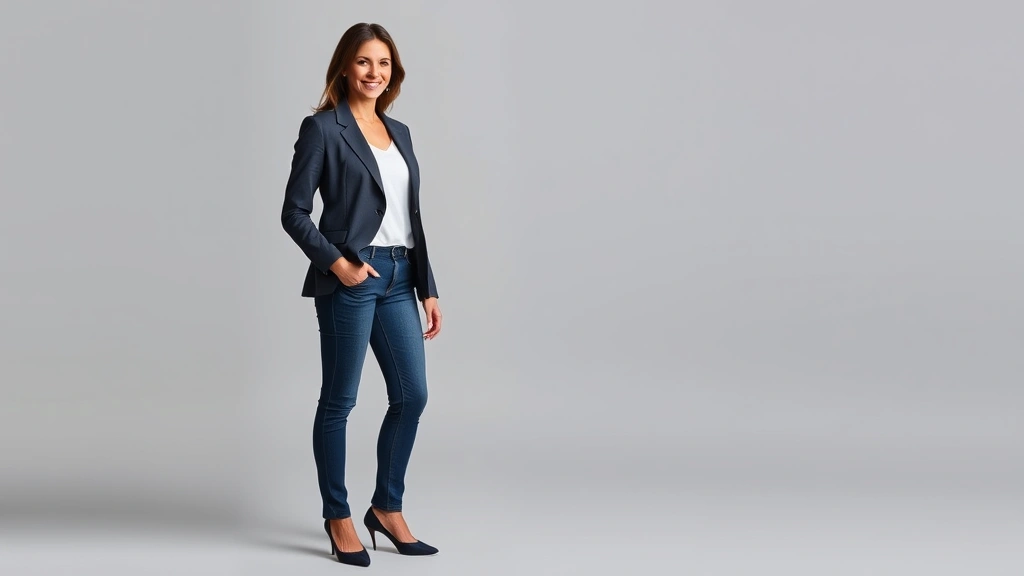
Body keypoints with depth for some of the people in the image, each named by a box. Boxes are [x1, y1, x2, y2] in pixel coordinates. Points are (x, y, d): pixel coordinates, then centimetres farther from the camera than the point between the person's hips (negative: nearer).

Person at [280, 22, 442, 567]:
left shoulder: (399, 132, 14)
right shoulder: (322, 128, -5)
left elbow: (412, 216, 15)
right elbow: (294, 212, -7)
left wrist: (427, 288, 12)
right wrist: (336, 262, -17)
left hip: (398, 278, 7)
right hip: (351, 279, -7)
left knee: (412, 395, 7)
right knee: (339, 400, 3)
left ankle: (387, 509, 22)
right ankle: (338, 518, 15)